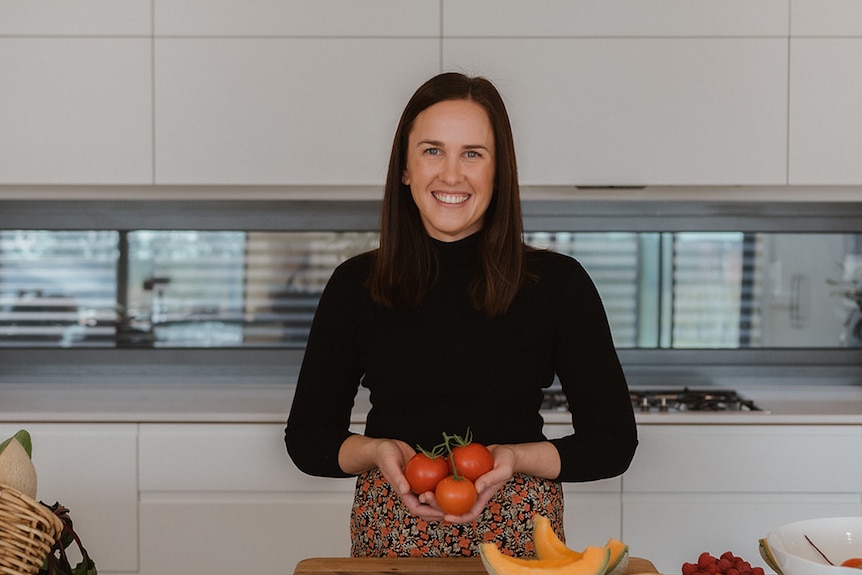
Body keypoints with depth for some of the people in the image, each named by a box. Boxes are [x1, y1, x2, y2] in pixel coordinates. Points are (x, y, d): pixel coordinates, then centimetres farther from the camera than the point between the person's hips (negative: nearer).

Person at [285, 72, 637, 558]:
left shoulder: (558, 284, -5)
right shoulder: (355, 286, -2)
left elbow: (614, 441, -2)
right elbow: (306, 436, 5)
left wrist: (516, 458, -18)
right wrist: (377, 452, -14)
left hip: (517, 538, -1)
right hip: (391, 536, 1)